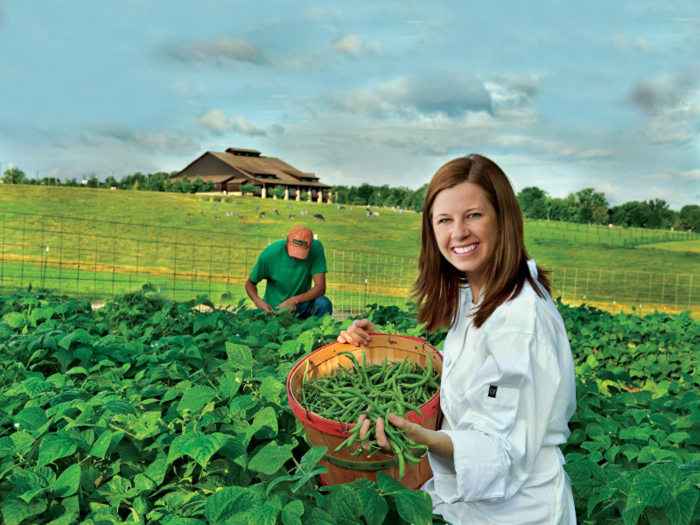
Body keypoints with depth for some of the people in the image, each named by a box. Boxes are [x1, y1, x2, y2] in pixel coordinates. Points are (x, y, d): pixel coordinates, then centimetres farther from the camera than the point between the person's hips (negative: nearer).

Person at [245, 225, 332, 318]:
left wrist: (295, 300, -31)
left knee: (323, 303, -28)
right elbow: (250, 283, -3)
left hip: (301, 306, 1)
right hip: (273, 309, 0)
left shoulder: (316, 248, -17)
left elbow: (320, 288, -18)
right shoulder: (270, 253, -16)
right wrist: (258, 301, -24)